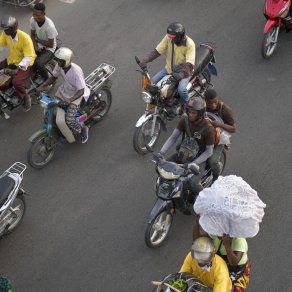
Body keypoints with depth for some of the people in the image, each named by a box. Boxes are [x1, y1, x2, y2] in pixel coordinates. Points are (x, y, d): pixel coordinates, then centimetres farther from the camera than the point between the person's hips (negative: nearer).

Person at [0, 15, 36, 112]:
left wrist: (18, 68, -40)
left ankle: (26, 98, -1)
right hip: (12, 60, 8)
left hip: (25, 63, -8)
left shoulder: (25, 38, -29)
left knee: (16, 82, -28)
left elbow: (28, 57, -29)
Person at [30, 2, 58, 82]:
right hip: (38, 45, 6)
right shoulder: (33, 20, -14)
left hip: (49, 49, -6)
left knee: (39, 64, -28)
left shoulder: (49, 25, -31)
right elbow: (32, 34, 3)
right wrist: (35, 46, -14)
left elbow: (51, 45, -22)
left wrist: (37, 40, -12)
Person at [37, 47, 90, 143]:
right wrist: (42, 86, -11)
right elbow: (54, 77, 5)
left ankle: (83, 129, 14)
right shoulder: (59, 66, -15)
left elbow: (81, 91, -31)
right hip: (64, 91, 7)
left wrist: (70, 100, -46)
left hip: (76, 94, -7)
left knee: (69, 120, -18)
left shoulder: (76, 71, -34)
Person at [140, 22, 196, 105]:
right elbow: (157, 51, -8)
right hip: (169, 69, 5)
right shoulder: (168, 38, -12)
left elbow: (189, 64, -29)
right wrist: (146, 60, -23)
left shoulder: (189, 44, -24)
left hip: (184, 71, -5)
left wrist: (182, 73, -47)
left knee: (181, 90, -31)